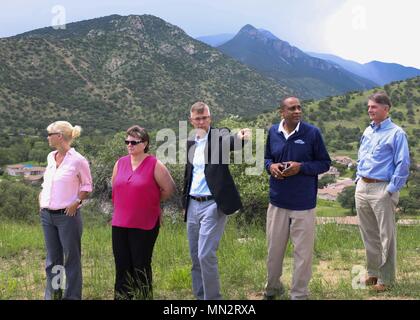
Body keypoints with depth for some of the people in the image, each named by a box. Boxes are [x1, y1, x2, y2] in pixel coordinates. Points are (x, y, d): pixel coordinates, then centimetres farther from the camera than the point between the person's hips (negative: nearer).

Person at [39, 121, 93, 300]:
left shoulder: (78, 160, -11)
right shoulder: (51, 157, 8)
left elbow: (87, 186, -2)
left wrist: (77, 202, -14)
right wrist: (42, 198, 8)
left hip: (68, 216, -6)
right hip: (47, 215, 6)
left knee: (71, 259, 4)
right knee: (52, 258, 15)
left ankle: (72, 296, 15)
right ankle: (52, 295, 27)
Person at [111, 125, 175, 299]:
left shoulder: (155, 165, -8)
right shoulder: (120, 163, 7)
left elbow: (169, 189, -3)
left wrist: (151, 202, 7)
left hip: (145, 225, -5)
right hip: (120, 224, 5)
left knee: (141, 268, 3)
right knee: (122, 267, 10)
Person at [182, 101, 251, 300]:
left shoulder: (219, 136, -5)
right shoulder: (190, 143, 13)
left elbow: (232, 141, -28)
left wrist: (242, 136, -50)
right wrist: (185, 200, 17)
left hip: (212, 204, -7)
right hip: (193, 205, 7)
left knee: (206, 255, -13)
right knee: (195, 257, 13)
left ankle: (212, 298, 1)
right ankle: (200, 296, 26)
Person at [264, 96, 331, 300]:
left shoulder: (312, 133, -8)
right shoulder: (273, 132, 3)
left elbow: (325, 163, -2)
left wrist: (301, 167, -18)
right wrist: (271, 166, -7)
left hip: (304, 203, -3)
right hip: (277, 201, 3)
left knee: (303, 251, 6)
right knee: (274, 248, 14)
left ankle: (299, 294, 22)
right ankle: (272, 288, 35)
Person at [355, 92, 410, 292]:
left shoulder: (396, 133, -9)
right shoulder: (367, 132, 13)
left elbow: (403, 164, -12)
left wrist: (391, 190, -15)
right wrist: (358, 179, 12)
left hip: (382, 190, -7)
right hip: (362, 188, 7)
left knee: (386, 236, 1)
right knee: (368, 234, 14)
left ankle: (385, 278, 10)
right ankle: (373, 272, 27)